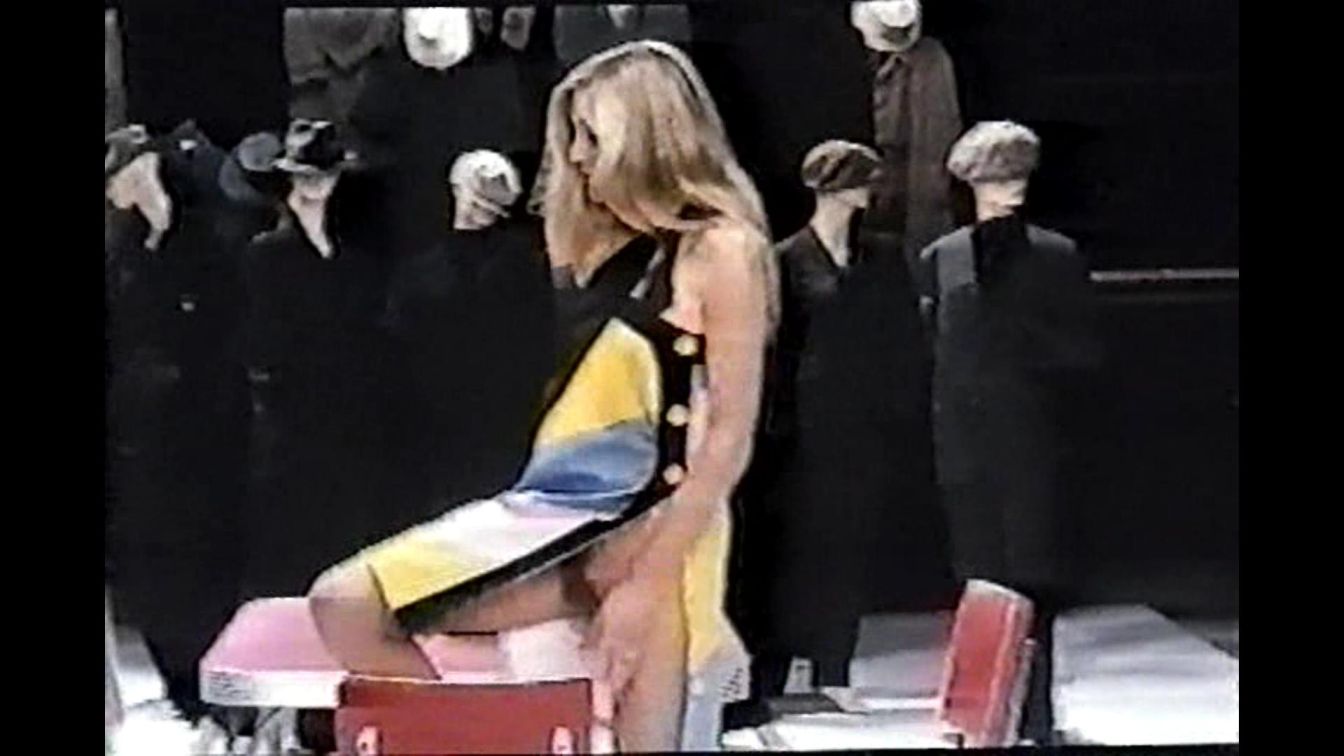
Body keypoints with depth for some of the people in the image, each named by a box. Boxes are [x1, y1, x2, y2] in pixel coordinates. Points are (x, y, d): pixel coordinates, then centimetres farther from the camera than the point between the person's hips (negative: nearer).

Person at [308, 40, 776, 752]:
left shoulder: (722, 248, -7)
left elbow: (728, 441, -12)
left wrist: (647, 580, -17)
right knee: (345, 607, -10)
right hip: (555, 510, 7)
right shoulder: (609, 240, 15)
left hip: (649, 529, -7)